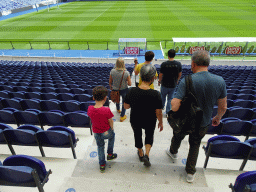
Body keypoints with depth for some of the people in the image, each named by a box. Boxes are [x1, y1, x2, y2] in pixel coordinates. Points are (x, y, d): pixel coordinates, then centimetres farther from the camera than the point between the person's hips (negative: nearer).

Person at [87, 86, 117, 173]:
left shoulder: (90, 109, -17)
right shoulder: (106, 110, -28)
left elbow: (91, 119, 0)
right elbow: (110, 122, -15)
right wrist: (112, 129, 6)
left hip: (96, 133, 3)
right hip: (106, 132, -3)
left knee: (100, 146, 27)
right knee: (112, 135, 32)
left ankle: (102, 165, 37)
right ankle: (110, 154, 40)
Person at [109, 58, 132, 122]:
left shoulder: (112, 71, -16)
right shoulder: (126, 73, -23)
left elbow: (110, 81, -3)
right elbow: (130, 84, -18)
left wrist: (110, 87, 18)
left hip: (115, 90, 3)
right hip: (124, 90, -3)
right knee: (124, 102, 20)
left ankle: (118, 109, 59)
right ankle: (122, 116, 29)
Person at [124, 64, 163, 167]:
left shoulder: (131, 91, -23)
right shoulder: (156, 94, -28)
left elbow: (126, 106, -9)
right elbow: (158, 113, -17)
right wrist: (160, 123, 1)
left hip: (135, 121, 2)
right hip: (149, 122, -1)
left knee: (137, 134, 30)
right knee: (149, 134, 31)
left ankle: (140, 154, 52)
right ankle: (147, 155, 19)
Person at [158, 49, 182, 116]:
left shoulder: (164, 64, -18)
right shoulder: (178, 64, -9)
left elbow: (161, 75, -10)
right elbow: (180, 74, 2)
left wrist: (159, 81, 9)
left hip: (165, 84, -1)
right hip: (173, 85, 2)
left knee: (163, 96, 22)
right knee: (170, 98, 15)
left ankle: (162, 107, 44)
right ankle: (167, 112, 22)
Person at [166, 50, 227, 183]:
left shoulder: (186, 81, -30)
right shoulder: (220, 81, -16)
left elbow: (175, 107, -34)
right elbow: (223, 107, -5)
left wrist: (172, 101, -10)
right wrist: (218, 118, 15)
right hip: (203, 123, 3)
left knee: (178, 137, 29)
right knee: (195, 145, 27)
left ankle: (173, 152, 60)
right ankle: (190, 173, 38)